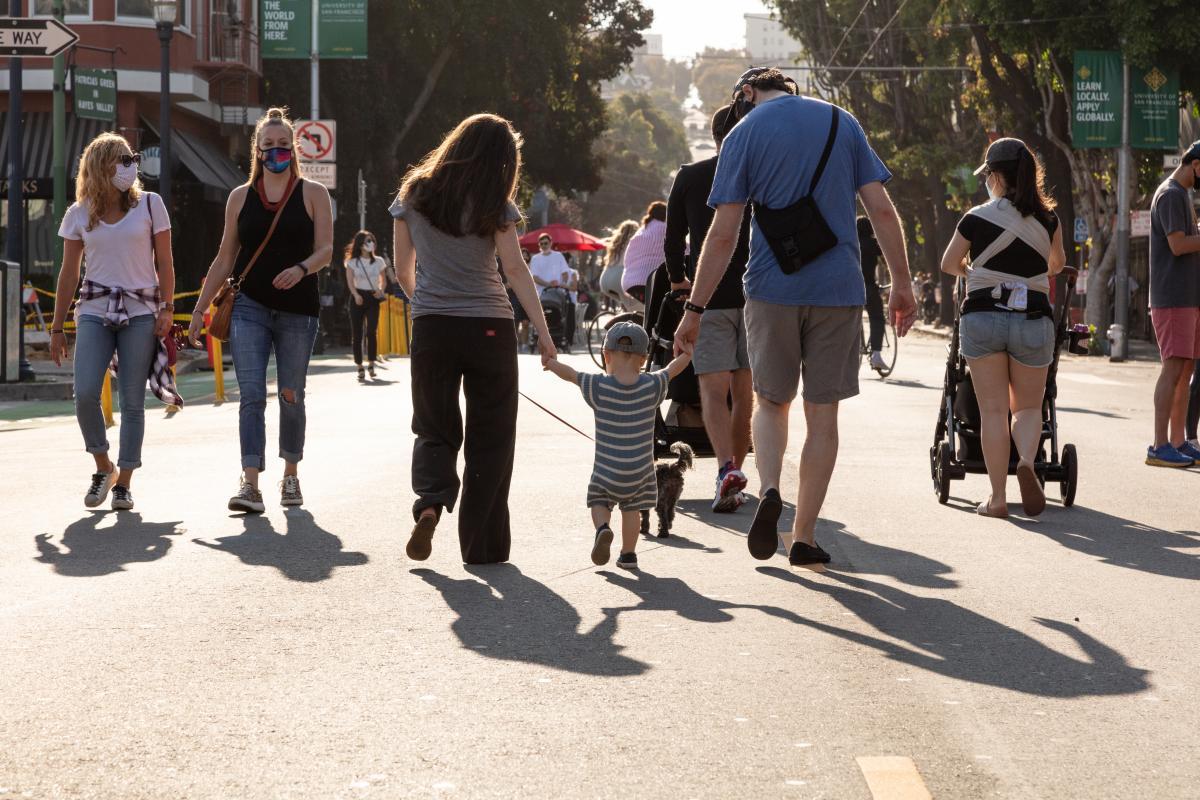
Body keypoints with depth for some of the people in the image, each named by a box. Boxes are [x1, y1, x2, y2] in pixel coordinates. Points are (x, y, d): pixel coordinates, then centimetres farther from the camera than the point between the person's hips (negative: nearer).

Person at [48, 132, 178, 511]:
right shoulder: (79, 214, 6)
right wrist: (57, 327, 9)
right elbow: (69, 273, 10)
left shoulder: (149, 205, 3)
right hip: (94, 311, 1)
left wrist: (166, 309, -5)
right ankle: (103, 467, 8)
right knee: (85, 393, -14)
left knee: (132, 400, -4)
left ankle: (124, 483, 4)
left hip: (140, 312, -1)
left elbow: (165, 262, 5)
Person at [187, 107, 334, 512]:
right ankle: (250, 483, -19)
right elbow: (224, 259, 13)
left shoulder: (313, 194, 4)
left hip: (297, 311, -1)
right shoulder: (241, 197, 10)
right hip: (250, 308, 1)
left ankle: (290, 475, 24)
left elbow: (326, 249, -4)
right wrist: (200, 309, 10)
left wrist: (301, 269, -25)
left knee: (291, 396, 7)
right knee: (251, 394, -11)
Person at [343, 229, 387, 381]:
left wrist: (381, 289, -10)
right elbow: (350, 281, -7)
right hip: (358, 297, -1)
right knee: (357, 333, -3)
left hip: (373, 297, 1)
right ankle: (360, 368, 1)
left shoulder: (378, 261, 10)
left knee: (372, 331, -12)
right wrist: (356, 295, -25)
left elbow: (383, 280, 13)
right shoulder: (353, 262, 4)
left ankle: (371, 364, 0)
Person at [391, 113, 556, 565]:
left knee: (435, 430, 14)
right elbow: (515, 269, -10)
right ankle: (483, 547, 8)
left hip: (431, 326, 2)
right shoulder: (493, 206, -4)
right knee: (490, 439, 7)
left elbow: (403, 269, 9)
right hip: (489, 327, -2)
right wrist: (543, 332, -10)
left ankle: (430, 502, -15)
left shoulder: (413, 197, 5)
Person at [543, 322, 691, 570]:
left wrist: (550, 361, 22)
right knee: (632, 509, 17)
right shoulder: (652, 386, -8)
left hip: (606, 470, -1)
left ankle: (602, 528, -12)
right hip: (640, 470, 1)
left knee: (599, 502, 15)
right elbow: (674, 368, 9)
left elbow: (569, 373, 2)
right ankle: (628, 554, 17)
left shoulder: (598, 386, -12)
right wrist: (688, 351, 29)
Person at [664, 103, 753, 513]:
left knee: (714, 390, -5)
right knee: (744, 392, 12)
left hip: (708, 297, -1)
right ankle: (736, 469, 19)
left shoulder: (688, 177, 4)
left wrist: (678, 279, 24)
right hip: (756, 296, 1)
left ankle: (726, 468, -26)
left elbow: (673, 238, 7)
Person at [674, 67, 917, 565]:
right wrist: (901, 285, 7)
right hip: (839, 290, 1)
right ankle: (804, 537, 9)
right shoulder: (842, 123, 8)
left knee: (771, 402, 16)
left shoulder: (744, 135, 0)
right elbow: (881, 210, 2)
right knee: (822, 414, 9)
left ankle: (769, 488, -11)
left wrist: (695, 309, -1)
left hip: (772, 290, -1)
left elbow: (723, 234, -5)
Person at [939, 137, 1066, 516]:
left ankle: (997, 497, 1)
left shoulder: (977, 218, -2)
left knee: (993, 410, 4)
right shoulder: (1047, 219, 4)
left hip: (982, 317, -1)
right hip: (1033, 319, 1)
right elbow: (1057, 262, 23)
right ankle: (1027, 461, -17)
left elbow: (948, 264, 13)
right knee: (1028, 406, 13)